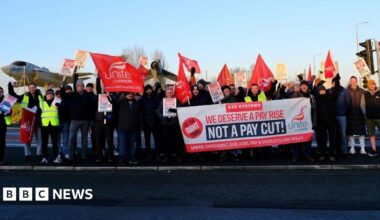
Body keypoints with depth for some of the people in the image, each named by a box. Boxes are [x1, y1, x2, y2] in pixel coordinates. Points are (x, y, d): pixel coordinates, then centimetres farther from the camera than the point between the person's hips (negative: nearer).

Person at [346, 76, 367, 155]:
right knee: (351, 131, 5)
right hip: (350, 114, -2)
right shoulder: (346, 91, -1)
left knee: (361, 131, 5)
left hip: (360, 114, 2)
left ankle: (362, 148, 13)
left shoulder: (362, 91, 5)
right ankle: (352, 147, 14)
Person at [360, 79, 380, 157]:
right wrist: (365, 114, 5)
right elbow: (362, 105, 7)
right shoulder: (365, 94, 3)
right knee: (371, 134, 8)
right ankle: (373, 150, 16)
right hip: (369, 118, 2)